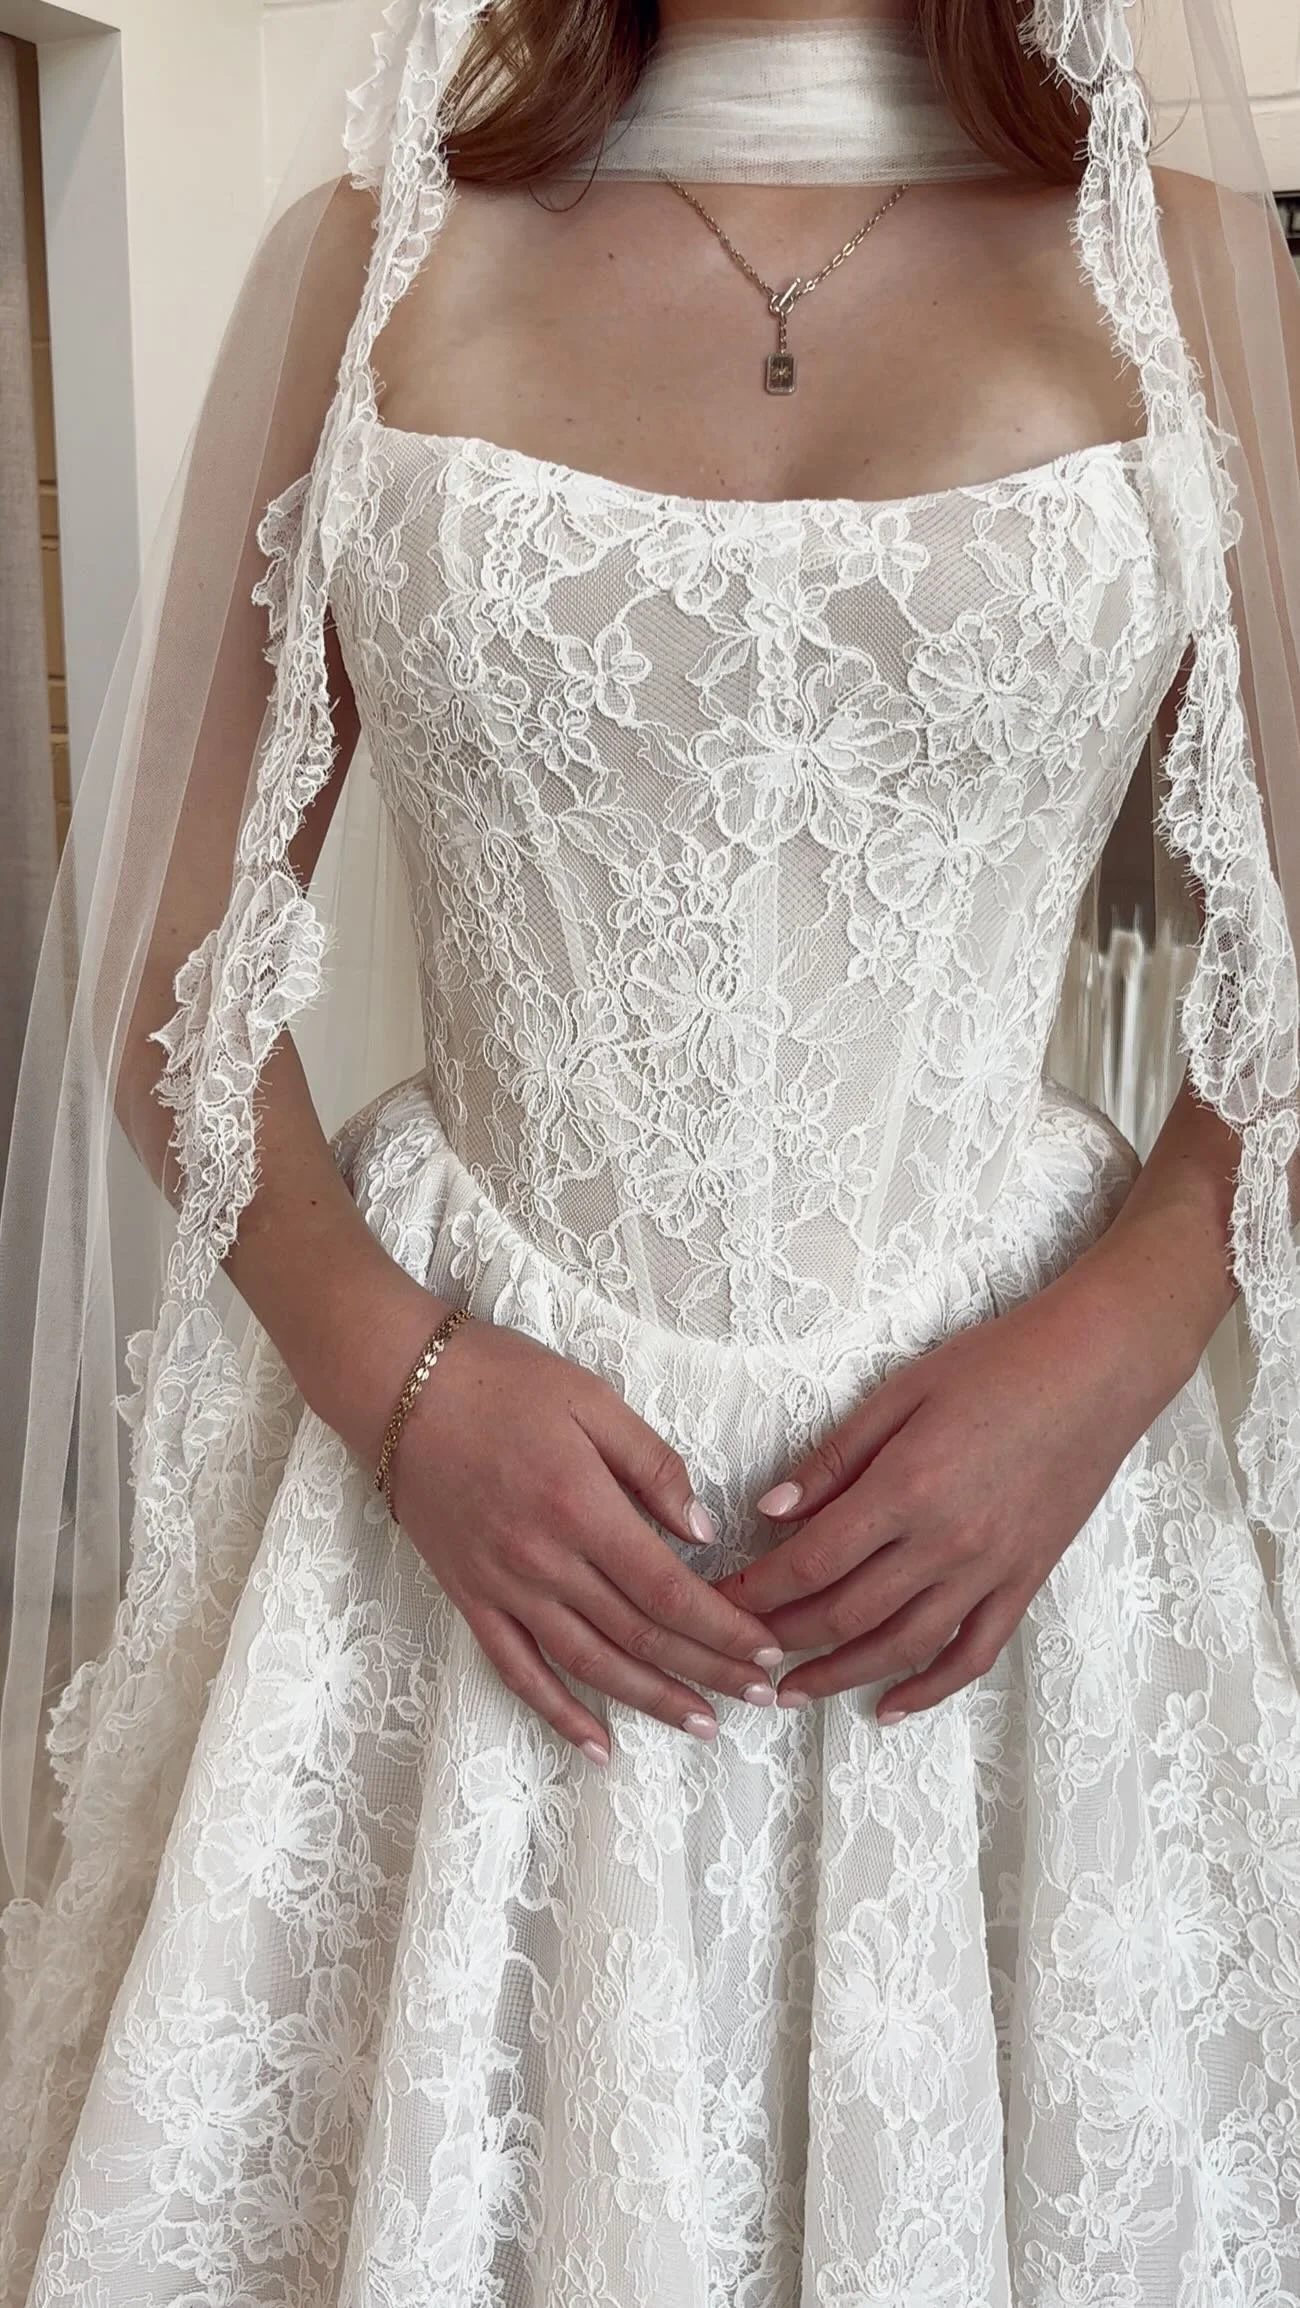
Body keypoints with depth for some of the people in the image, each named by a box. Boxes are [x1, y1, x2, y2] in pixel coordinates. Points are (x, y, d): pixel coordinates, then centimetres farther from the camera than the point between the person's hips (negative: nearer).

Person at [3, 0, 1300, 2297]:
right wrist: (395, 1380, -11)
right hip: (462, 1457, 0)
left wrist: (1107, 1352, -11)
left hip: (998, 1458, 1)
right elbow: (186, 1001, 3)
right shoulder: (386, 249, 3)